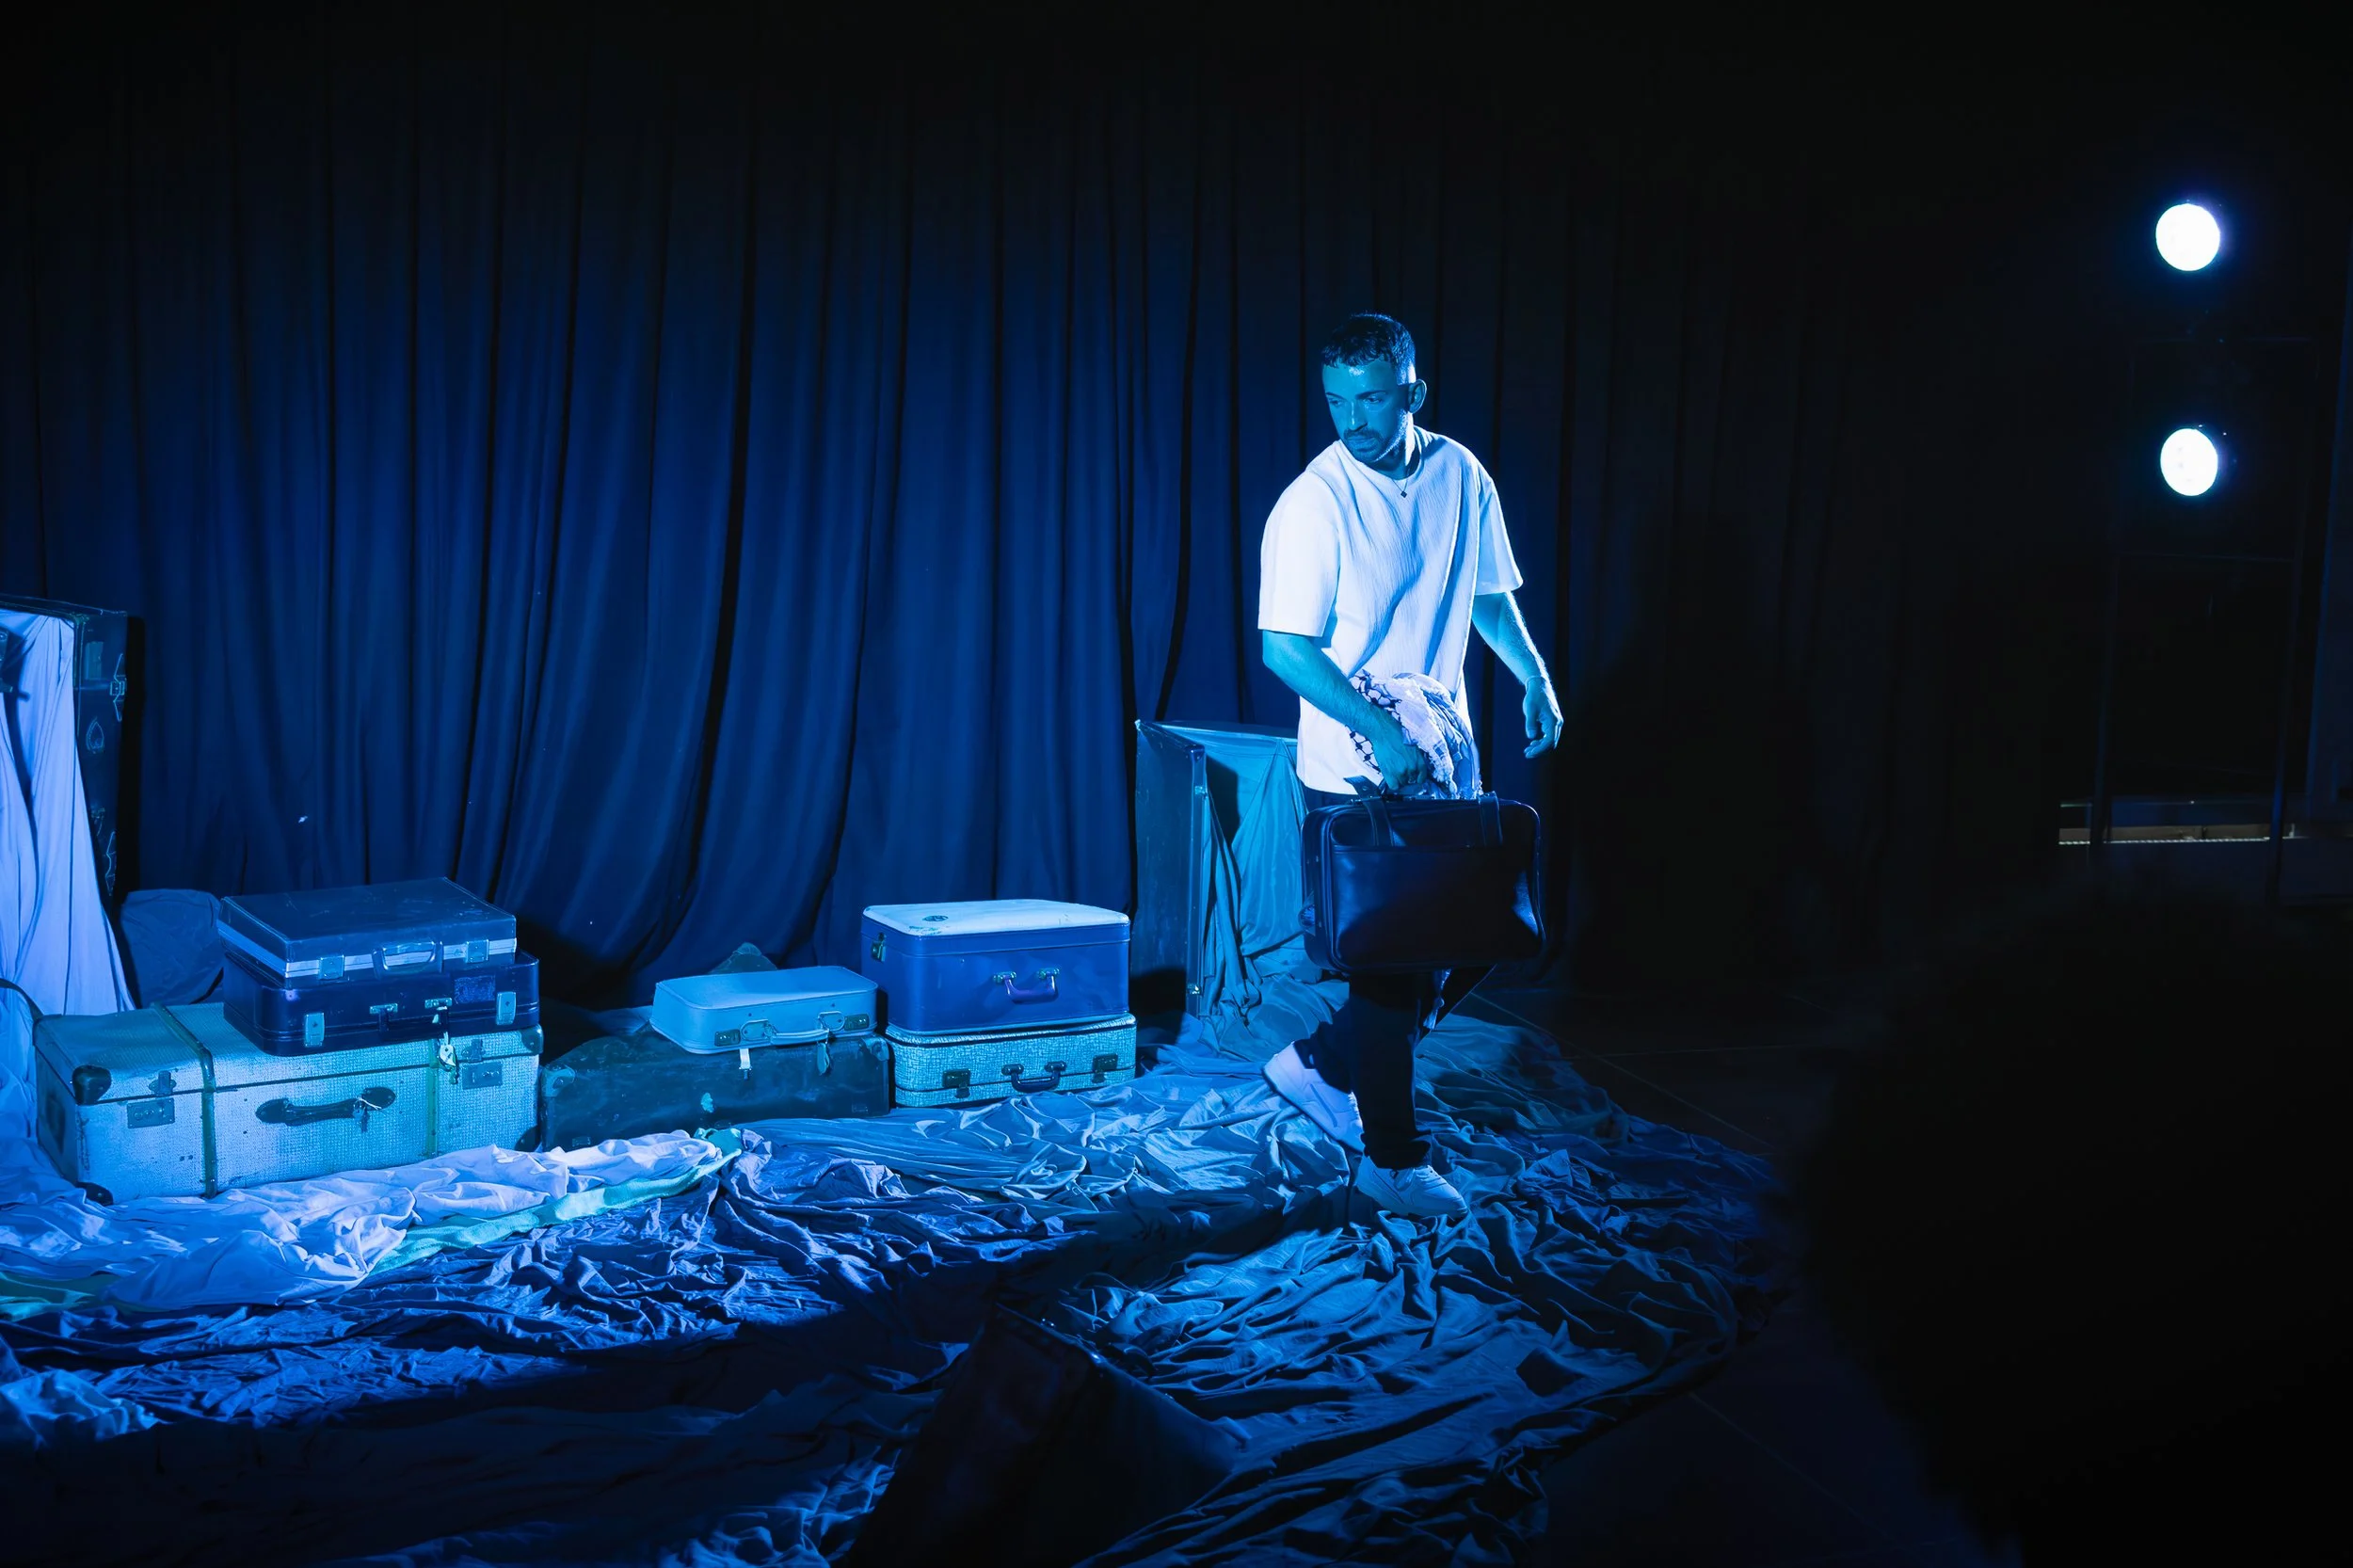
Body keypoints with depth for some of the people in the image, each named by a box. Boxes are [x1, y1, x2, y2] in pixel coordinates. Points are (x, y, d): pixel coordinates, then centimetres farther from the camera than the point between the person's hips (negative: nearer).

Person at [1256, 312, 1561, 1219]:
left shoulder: (1458, 475, 3)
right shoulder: (1312, 505, -15)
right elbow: (1286, 649, -19)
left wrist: (1534, 676, 7)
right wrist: (1383, 735, -25)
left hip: (1442, 762, 6)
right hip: (1355, 774, -6)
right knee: (1390, 957, -2)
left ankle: (1319, 1065, 29)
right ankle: (1393, 1160, 13)